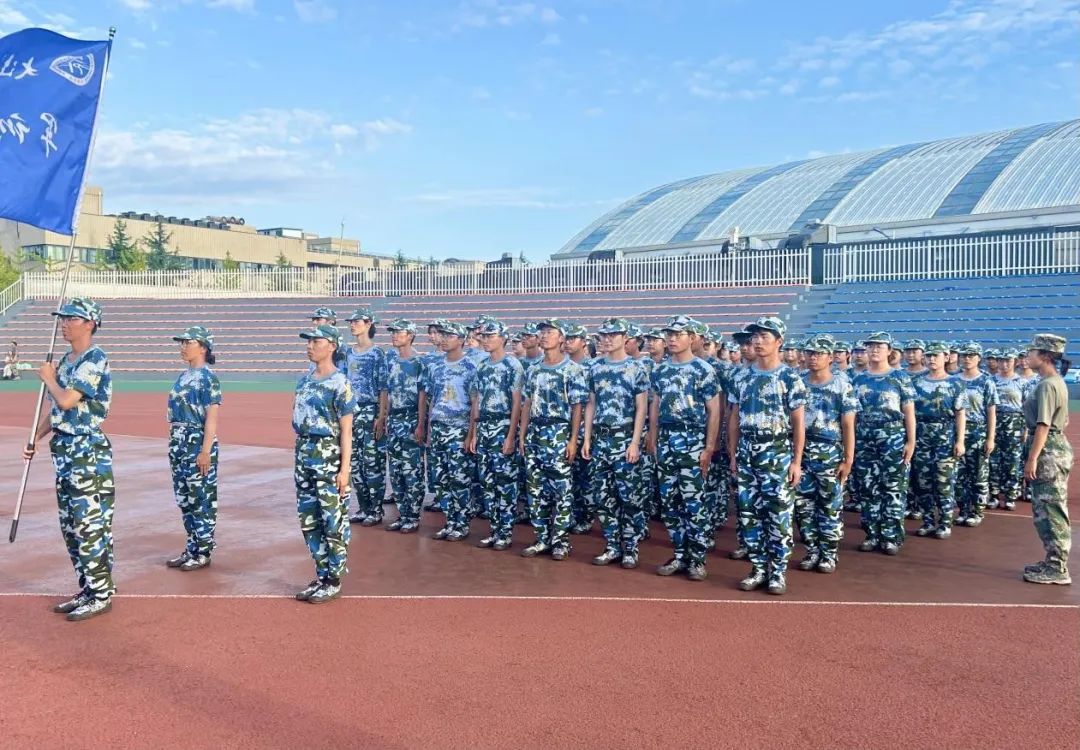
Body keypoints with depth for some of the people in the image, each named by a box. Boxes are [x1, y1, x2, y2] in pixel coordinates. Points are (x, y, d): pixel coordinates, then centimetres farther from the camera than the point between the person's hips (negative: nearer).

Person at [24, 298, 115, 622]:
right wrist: (34, 440, 18)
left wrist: (48, 379, -2)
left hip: (88, 452, -10)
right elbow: (54, 408, 21)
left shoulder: (95, 359, -13)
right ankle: (87, 591, 24)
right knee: (70, 525, 14)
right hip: (63, 449, 10)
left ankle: (102, 596, 5)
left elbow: (66, 400, -21)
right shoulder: (66, 360, 15)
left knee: (90, 524, -5)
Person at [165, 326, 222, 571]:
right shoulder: (184, 376, 14)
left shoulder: (208, 377, -11)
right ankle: (191, 548, 24)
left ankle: (203, 553, 8)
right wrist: (173, 445, 17)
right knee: (184, 499, 14)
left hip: (198, 442, -9)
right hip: (178, 442, 9)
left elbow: (211, 417, -16)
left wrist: (205, 451, -21)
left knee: (202, 500, -1)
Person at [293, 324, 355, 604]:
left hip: (328, 455, -8)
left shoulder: (339, 383, -10)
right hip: (303, 452, 8)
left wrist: (344, 468, -15)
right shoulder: (305, 380, 12)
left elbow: (346, 430, -11)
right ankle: (321, 575, 25)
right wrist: (299, 458, 15)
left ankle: (334, 581, 12)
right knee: (308, 520, 13)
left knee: (334, 521, 0)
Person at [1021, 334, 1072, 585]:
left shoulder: (1047, 385, -17)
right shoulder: (1056, 382, 14)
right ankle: (1053, 562, 24)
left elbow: (1043, 425, -21)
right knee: (1046, 510, 16)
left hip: (1048, 452, -10)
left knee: (1050, 510, -5)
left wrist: (1032, 459, -21)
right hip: (1056, 448, 10)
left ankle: (1057, 570, 1)